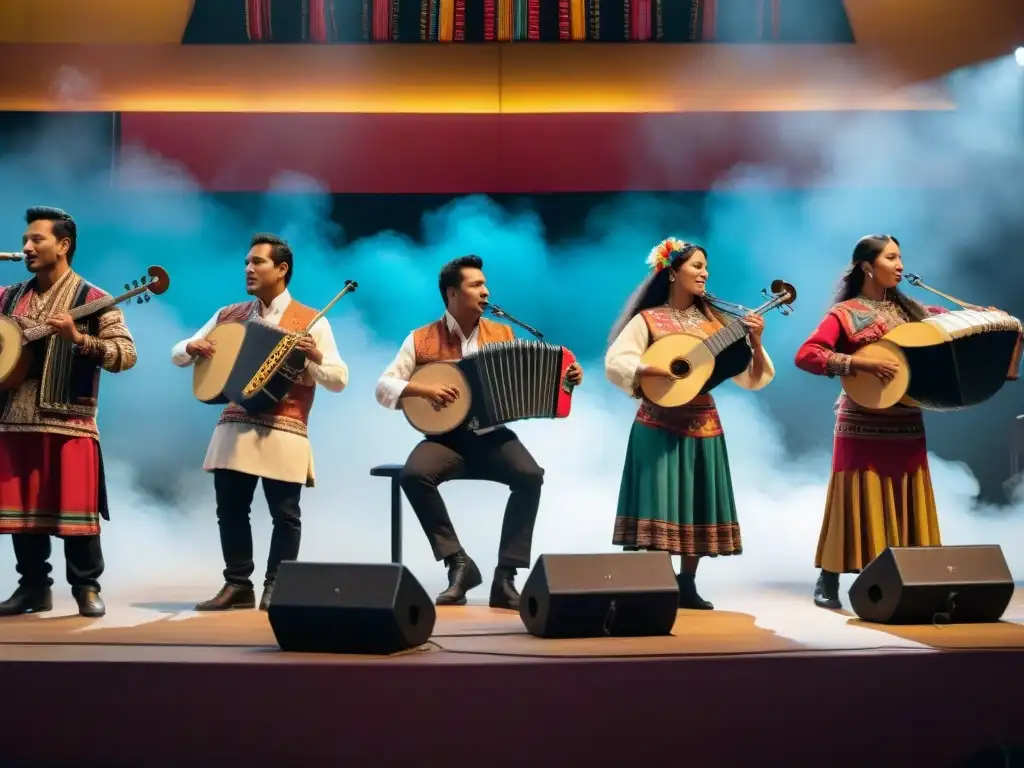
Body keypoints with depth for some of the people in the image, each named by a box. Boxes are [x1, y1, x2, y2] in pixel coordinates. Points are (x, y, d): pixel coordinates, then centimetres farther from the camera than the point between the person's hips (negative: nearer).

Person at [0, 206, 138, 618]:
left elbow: (127, 354, -10)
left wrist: (79, 338, -22)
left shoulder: (92, 300, -3)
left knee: (75, 509, -4)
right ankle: (34, 587, 21)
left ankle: (87, 588, 10)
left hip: (68, 422, -5)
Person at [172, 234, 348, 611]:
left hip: (283, 432, -4)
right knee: (230, 509, 5)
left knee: (284, 513, 0)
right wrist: (191, 347, -3)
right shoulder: (228, 316, 14)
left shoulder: (311, 321, 2)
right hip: (233, 427, 4)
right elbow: (177, 355, 19)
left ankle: (276, 587, 12)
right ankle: (237, 584, 16)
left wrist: (315, 356, -20)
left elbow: (340, 379, -2)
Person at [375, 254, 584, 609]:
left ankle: (505, 576, -20)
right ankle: (458, 562, -17)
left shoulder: (503, 334, 10)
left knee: (530, 475, -28)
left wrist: (563, 378, -8)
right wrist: (423, 390, -17)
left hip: (492, 437, 1)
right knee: (413, 474, -32)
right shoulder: (421, 340, 3)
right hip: (445, 438, -1)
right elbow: (383, 388, 0)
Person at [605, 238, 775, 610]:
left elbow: (750, 377, 6)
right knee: (658, 504, -9)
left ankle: (686, 584, 19)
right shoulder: (647, 319, -2)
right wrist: (654, 371, -28)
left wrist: (755, 342, -11)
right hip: (659, 426, -4)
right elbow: (614, 363, -15)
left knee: (697, 507, 6)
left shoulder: (715, 320, 8)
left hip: (702, 424, 4)